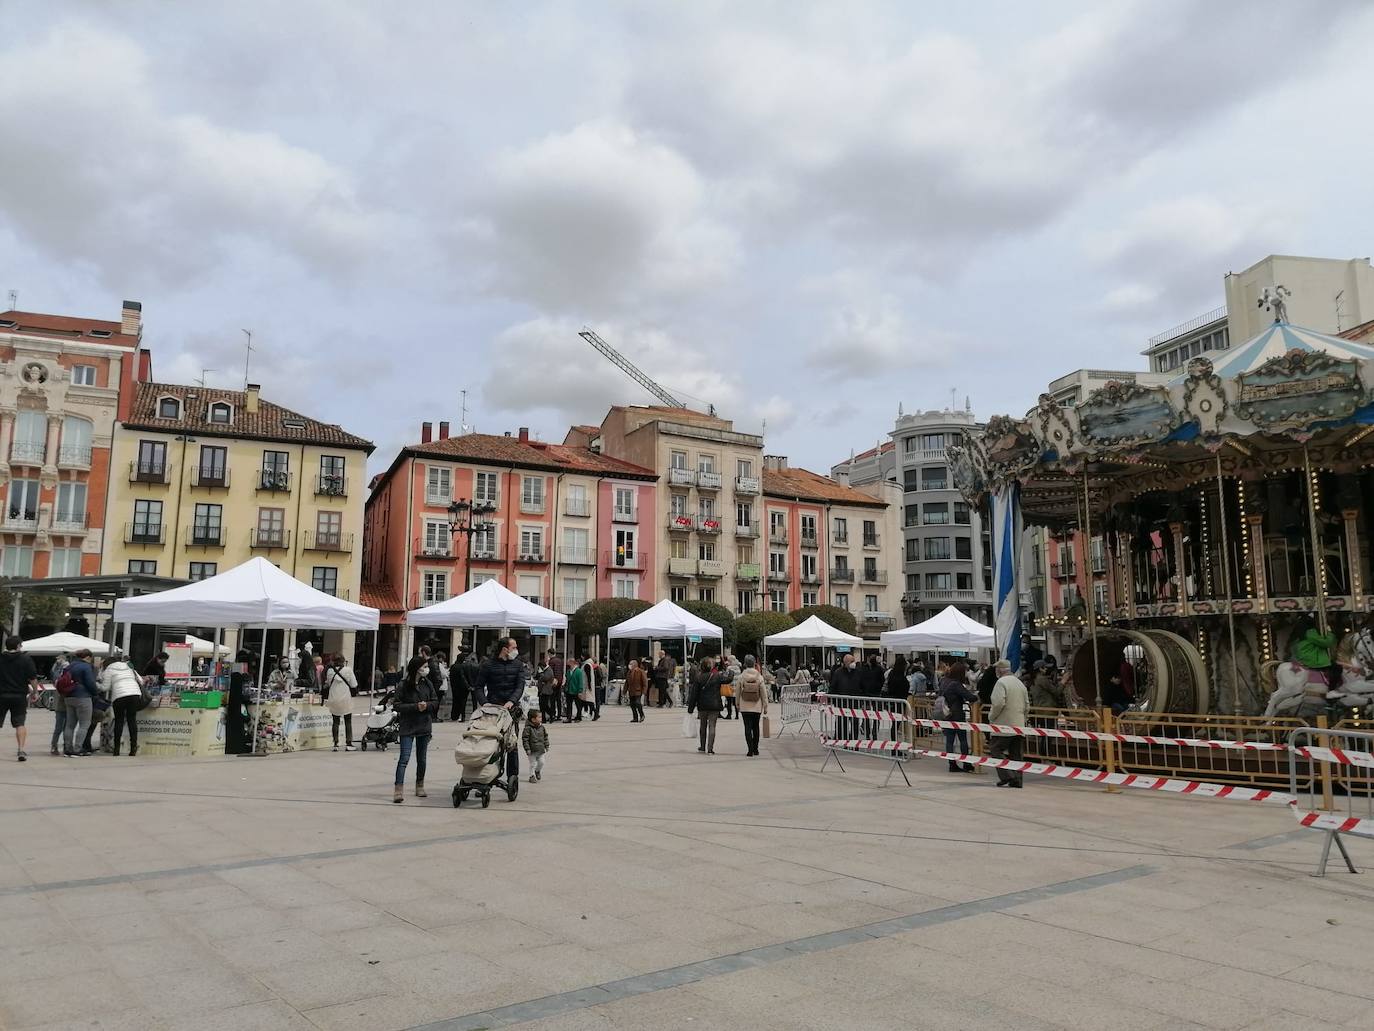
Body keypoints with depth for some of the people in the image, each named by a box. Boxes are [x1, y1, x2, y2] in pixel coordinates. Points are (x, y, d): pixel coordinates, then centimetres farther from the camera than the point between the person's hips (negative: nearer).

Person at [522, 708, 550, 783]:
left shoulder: (542, 727, 2)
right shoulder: (528, 728, -15)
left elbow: (545, 737, 13)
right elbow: (525, 739, -14)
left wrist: (546, 747, 10)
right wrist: (527, 749, -16)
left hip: (541, 750, 5)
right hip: (532, 751, -5)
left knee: (541, 762, 8)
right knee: (533, 764, 2)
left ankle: (538, 771, 35)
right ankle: (532, 775, 16)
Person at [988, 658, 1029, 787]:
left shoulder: (1001, 682, -11)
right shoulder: (1020, 683, 14)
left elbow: (998, 703, -20)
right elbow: (1026, 703, 17)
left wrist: (991, 716, -6)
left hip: (1004, 724, -8)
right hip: (1019, 724, 8)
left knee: (996, 749, 0)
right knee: (1016, 753, 9)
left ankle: (1006, 776, -9)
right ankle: (1017, 780, 8)